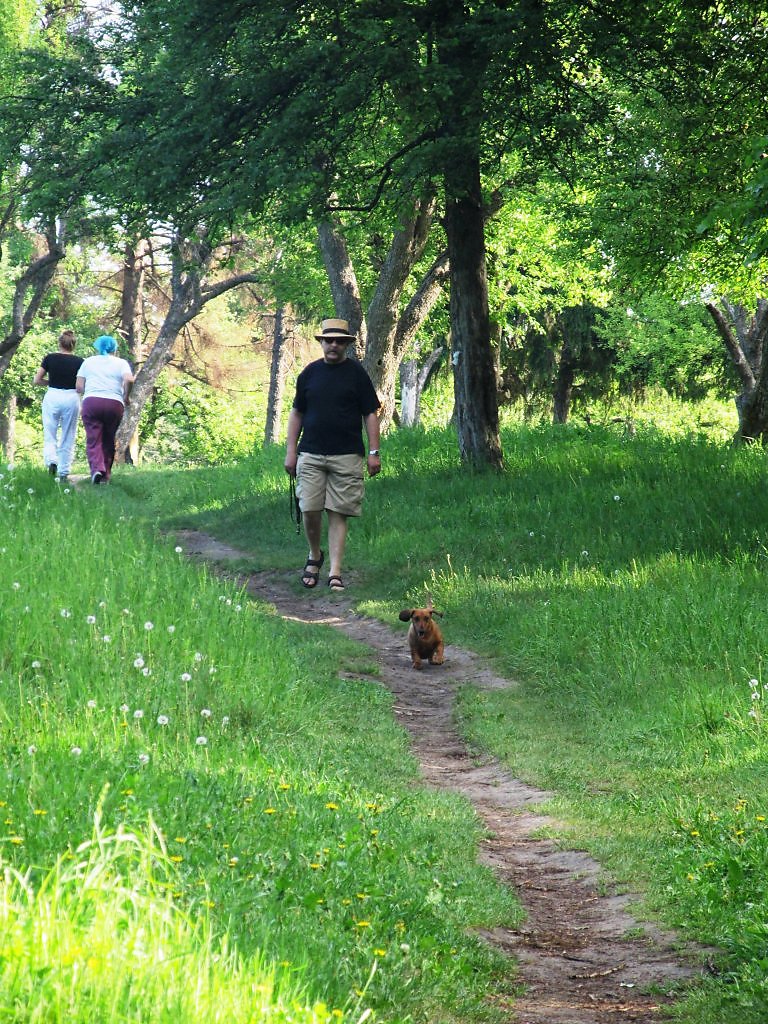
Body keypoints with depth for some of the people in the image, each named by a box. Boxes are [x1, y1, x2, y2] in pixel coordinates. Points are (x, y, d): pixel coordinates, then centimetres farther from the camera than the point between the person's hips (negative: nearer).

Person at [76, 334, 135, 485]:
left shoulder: (88, 361, 15)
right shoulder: (121, 363, 11)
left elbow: (79, 386, 8)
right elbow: (129, 380, -9)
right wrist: (125, 397, 5)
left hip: (91, 402, 0)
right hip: (114, 404, 0)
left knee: (93, 440, -5)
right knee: (108, 441, 11)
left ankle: (97, 468, -27)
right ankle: (106, 474, 10)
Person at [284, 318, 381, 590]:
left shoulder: (356, 373, 3)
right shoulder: (309, 373, 10)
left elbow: (370, 414, 4)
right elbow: (296, 413, 15)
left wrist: (374, 452, -2)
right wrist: (291, 451, 8)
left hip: (347, 456, -2)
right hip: (311, 455, 2)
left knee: (339, 514, -2)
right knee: (309, 509, -6)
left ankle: (335, 573, 0)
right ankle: (314, 555, 21)